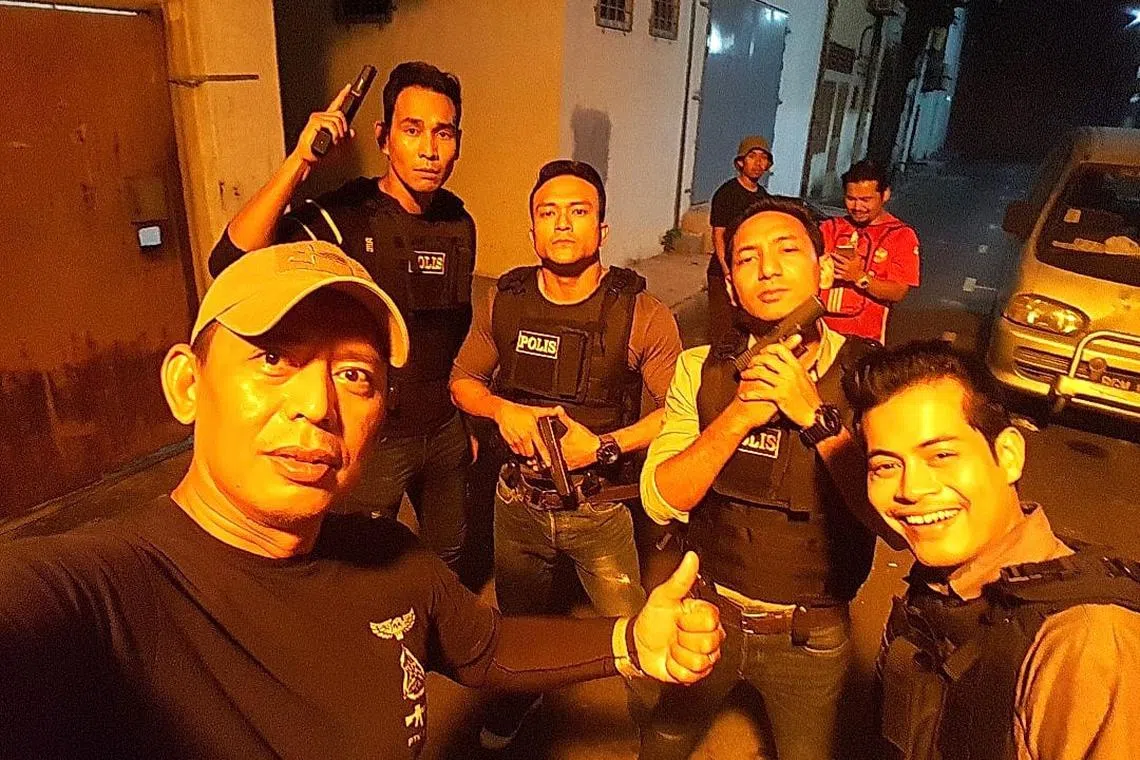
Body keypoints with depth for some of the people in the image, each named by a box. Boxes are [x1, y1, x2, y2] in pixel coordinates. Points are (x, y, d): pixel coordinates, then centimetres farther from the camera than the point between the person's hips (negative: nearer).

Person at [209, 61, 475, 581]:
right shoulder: (344, 217, -18)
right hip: (373, 436, -5)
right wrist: (298, 161, -39)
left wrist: (467, 423, 15)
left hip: (444, 431, 5)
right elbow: (232, 262, -33)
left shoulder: (459, 224, 0)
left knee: (452, 559, 24)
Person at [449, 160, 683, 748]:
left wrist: (604, 446, -24)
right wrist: (502, 409, -16)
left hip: (603, 508, -3)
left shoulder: (640, 313, -16)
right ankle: (518, 698, 59)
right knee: (519, 623, 25)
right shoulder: (505, 301, -6)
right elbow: (463, 380, 5)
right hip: (518, 502, 3)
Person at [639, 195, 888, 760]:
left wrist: (815, 414, -33)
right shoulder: (701, 369, -10)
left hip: (810, 636, -2)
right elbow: (660, 501, -16)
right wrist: (737, 417, -29)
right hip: (707, 612, 2)